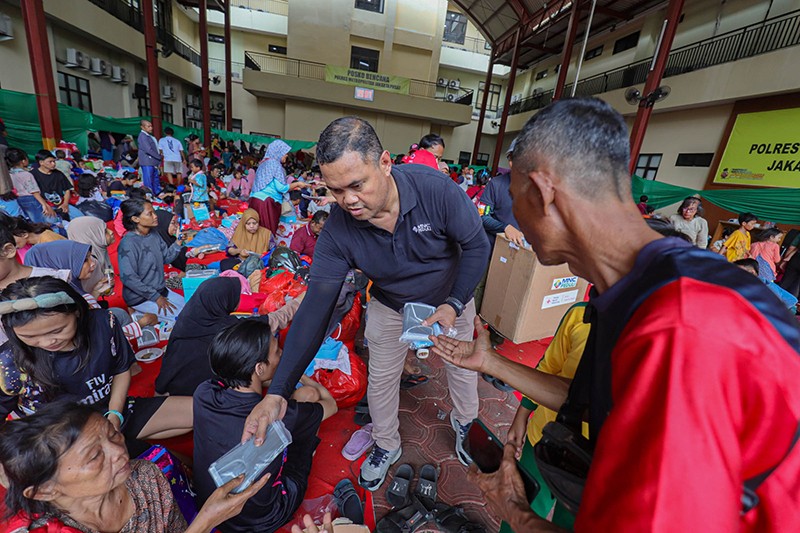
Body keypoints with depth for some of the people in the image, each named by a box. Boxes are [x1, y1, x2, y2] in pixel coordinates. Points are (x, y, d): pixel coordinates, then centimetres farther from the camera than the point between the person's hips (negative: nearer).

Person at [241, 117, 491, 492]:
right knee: (381, 380, 14)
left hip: (451, 298, 0)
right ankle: (386, 447, 46)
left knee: (462, 366, 20)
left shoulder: (435, 189, -35)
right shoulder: (338, 229, -28)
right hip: (390, 308, 1)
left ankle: (464, 422, 55)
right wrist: (278, 392, -33)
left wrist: (454, 304, -30)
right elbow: (316, 306, -28)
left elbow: (476, 246, -20)